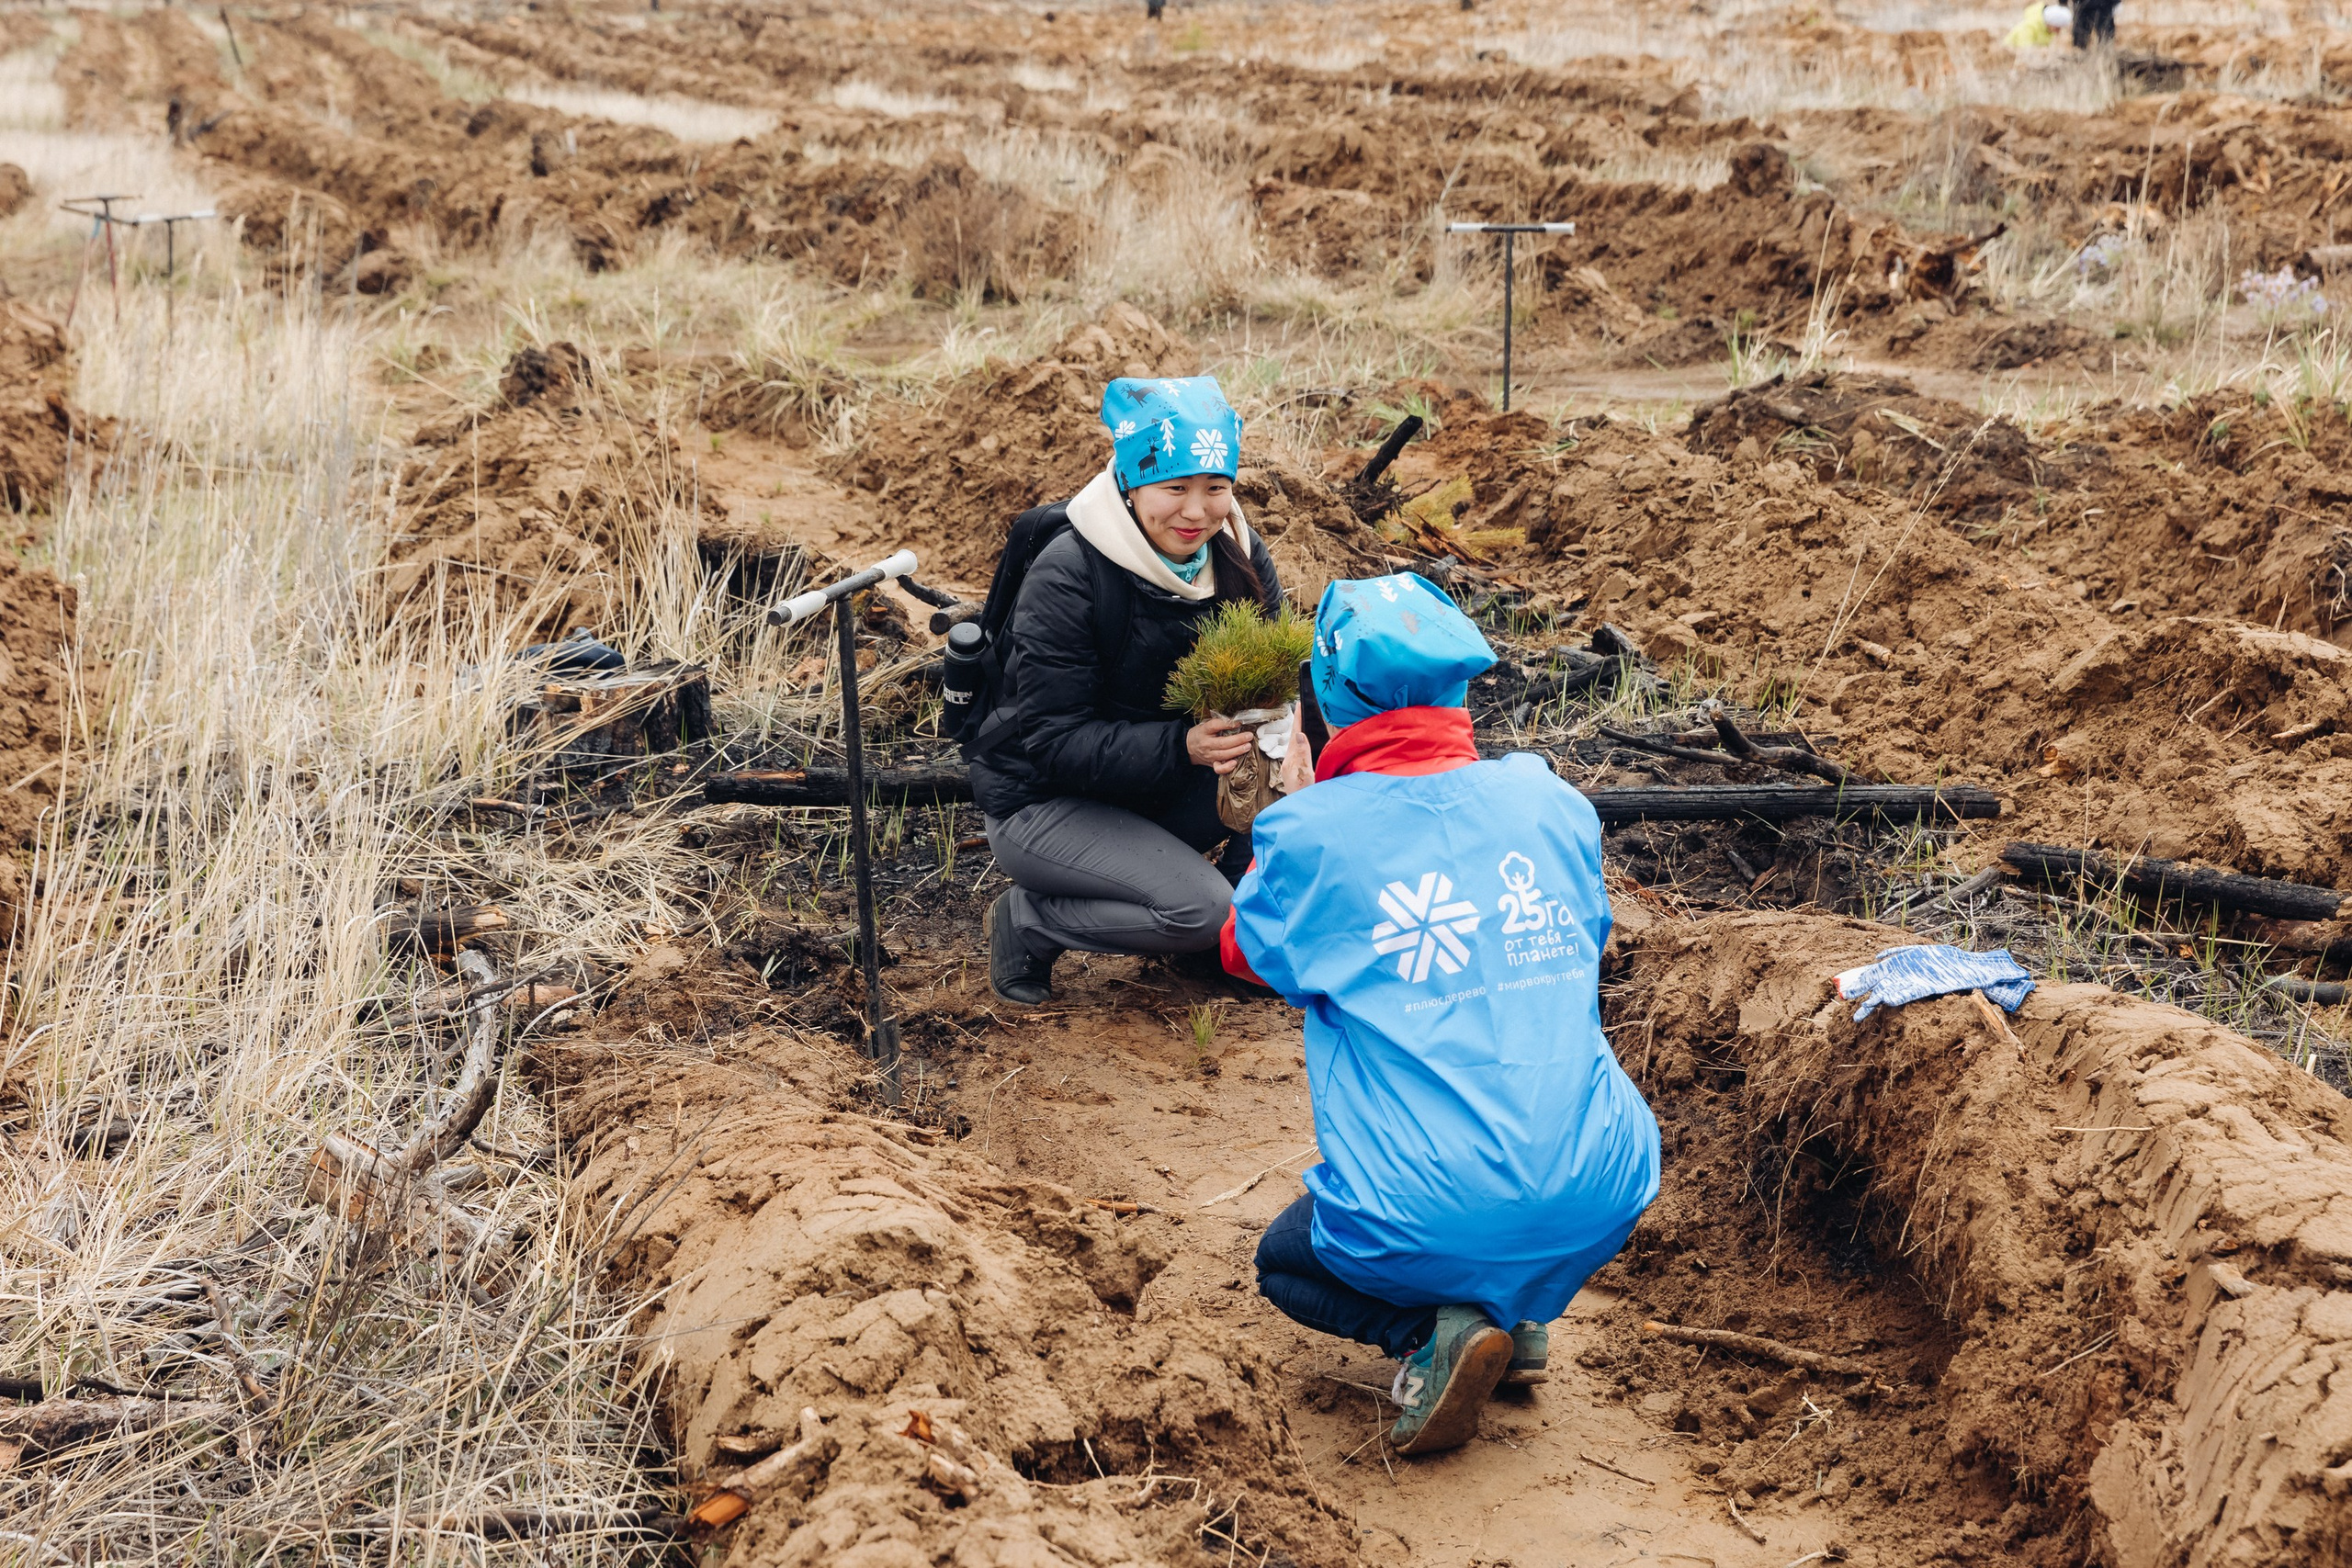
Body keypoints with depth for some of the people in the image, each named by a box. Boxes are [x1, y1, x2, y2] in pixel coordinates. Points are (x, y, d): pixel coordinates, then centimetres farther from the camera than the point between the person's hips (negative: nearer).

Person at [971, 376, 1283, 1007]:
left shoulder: (1238, 555, -5)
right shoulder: (1066, 576, -23)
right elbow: (1054, 741, -24)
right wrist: (1183, 746, -38)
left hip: (1162, 790, 6)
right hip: (1042, 801, -6)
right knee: (1200, 907, -27)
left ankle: (1245, 921, 7)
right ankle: (1026, 921, -3)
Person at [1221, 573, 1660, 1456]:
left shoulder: (1312, 831, -7)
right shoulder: (1551, 801, 3)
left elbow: (1247, 954, 14)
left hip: (1428, 1225, -4)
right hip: (1602, 1202, 4)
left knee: (1286, 1261, 29)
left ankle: (1431, 1332, 0)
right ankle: (1520, 1316, 20)